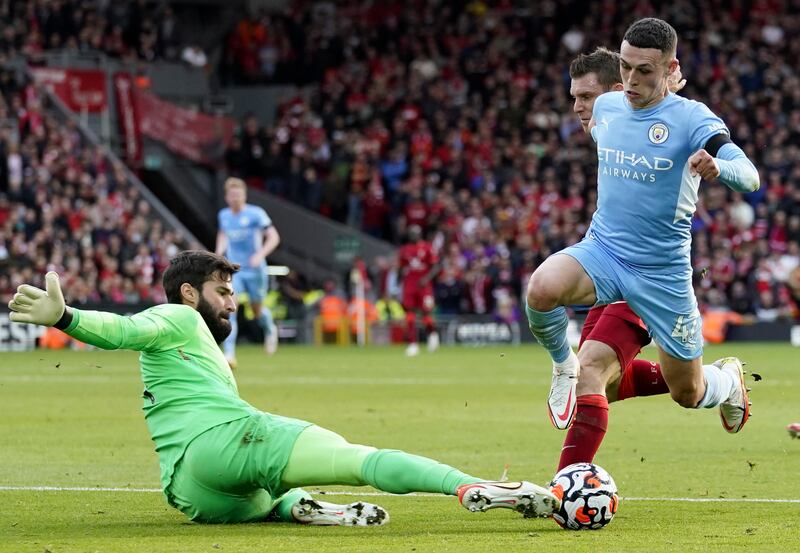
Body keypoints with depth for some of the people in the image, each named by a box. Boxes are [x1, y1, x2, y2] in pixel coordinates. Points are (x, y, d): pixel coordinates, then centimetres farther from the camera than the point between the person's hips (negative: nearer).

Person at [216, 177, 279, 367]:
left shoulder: (256, 214, -10)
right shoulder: (223, 215, 5)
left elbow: (274, 237, -11)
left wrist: (260, 255, -26)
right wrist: (219, 253, 8)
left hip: (254, 270, -2)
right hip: (232, 269, 2)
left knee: (257, 310, 12)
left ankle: (270, 330, 49)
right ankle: (229, 355, -19)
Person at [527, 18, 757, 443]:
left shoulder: (690, 118, -14)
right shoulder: (606, 106, 2)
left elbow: (749, 177, -28)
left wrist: (716, 166, -46)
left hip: (662, 271, -3)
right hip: (601, 250, 3)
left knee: (688, 393, 7)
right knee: (541, 289, -32)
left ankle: (729, 379, 46)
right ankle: (563, 364, 0)